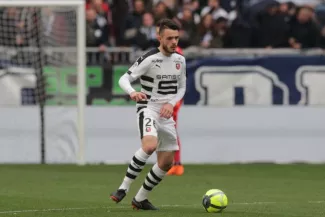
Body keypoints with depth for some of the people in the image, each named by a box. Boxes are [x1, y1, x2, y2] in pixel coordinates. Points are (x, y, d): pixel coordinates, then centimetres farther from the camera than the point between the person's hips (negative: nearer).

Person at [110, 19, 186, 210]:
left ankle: (140, 199, 24)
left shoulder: (180, 60, 6)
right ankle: (124, 188, -25)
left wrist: (171, 103, -3)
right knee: (150, 145, -35)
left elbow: (181, 88, 17)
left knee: (166, 163, 8)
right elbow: (124, 79, -13)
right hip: (148, 109, -7)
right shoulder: (149, 59, -13)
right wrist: (132, 92, -35)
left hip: (167, 115, 7)